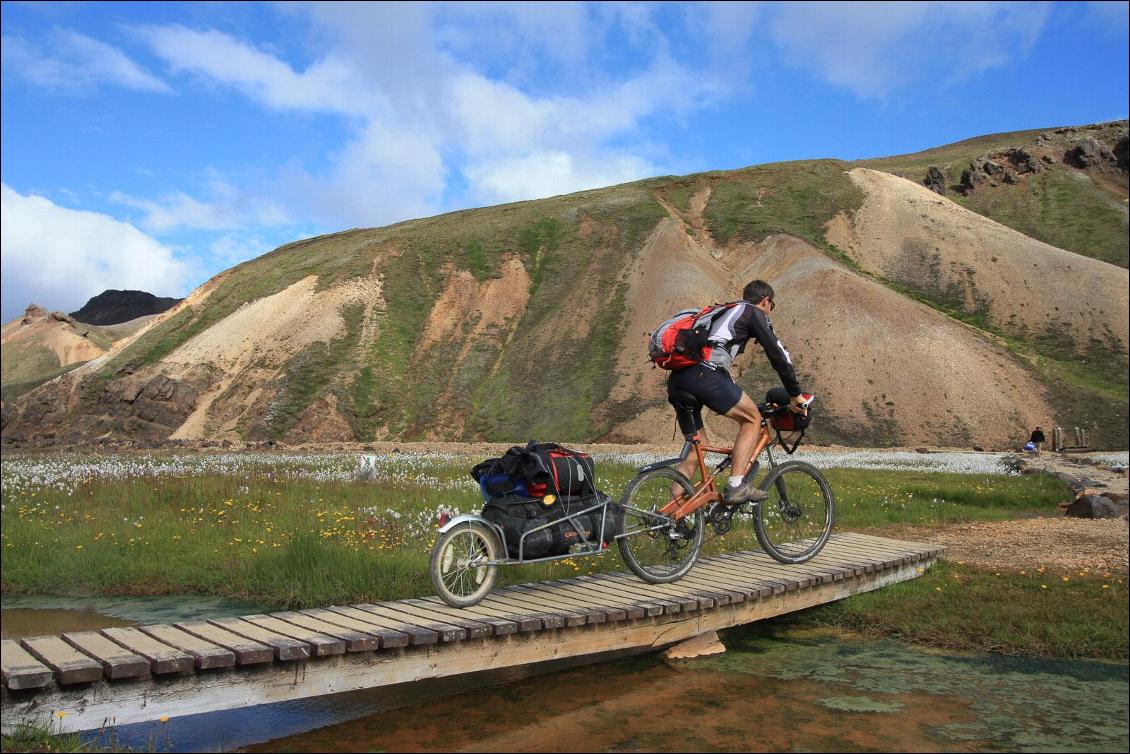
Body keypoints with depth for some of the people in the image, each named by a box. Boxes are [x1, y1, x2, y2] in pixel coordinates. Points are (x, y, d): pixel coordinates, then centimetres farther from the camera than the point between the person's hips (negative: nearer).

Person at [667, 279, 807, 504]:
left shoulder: (724, 312, 36)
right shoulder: (755, 313, 14)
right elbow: (779, 354, 8)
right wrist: (795, 395, 16)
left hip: (676, 379, 8)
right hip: (704, 374, -8)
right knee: (752, 418, 10)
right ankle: (736, 486, 0)